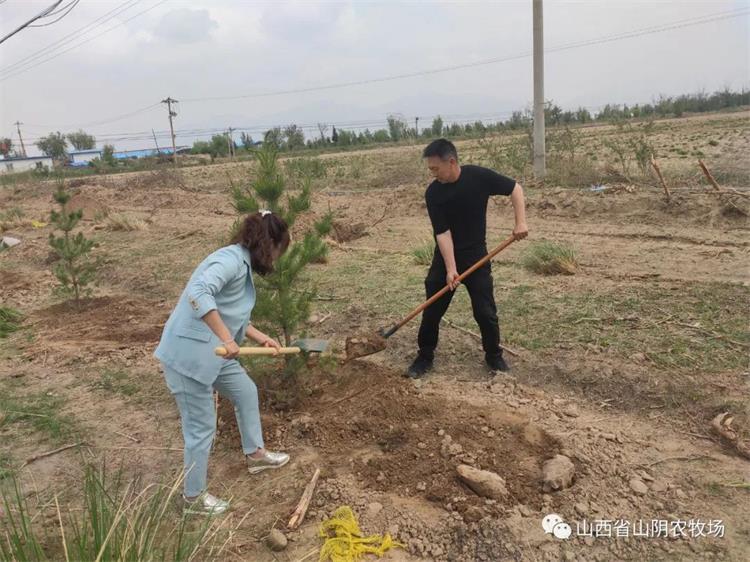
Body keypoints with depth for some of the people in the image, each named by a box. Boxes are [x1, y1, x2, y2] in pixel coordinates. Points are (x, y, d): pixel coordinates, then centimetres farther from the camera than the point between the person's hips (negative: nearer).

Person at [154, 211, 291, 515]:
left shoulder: (242, 264, 10)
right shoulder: (231, 259, -20)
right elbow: (198, 294, -37)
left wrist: (262, 338, 23)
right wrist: (227, 339, -34)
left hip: (211, 351, 10)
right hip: (188, 353, -10)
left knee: (246, 392, 23)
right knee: (202, 427, 4)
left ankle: (255, 454, 44)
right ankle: (194, 497, 26)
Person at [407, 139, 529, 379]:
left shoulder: (479, 176, -13)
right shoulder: (433, 193, -13)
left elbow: (514, 188, -1)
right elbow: (442, 232, -16)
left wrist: (521, 222, -12)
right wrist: (450, 268, -23)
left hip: (476, 256, -1)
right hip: (446, 256, 1)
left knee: (485, 311, 0)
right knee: (432, 310, 3)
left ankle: (494, 356, 22)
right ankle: (425, 356, 20)